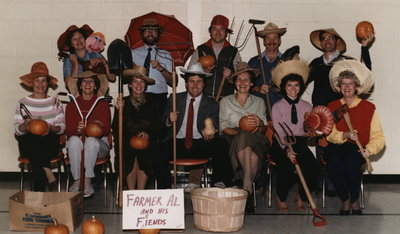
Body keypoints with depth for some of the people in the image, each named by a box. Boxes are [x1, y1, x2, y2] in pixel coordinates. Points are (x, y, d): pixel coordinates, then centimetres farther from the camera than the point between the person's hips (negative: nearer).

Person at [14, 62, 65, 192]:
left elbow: (62, 127, 4)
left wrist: (51, 128, -18)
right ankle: (47, 172, -31)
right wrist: (25, 125, -20)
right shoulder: (23, 103, 10)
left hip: (50, 142, 0)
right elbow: (17, 130, 3)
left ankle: (39, 191, -29)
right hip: (28, 142, 0)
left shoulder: (54, 102, 12)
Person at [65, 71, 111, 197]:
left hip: (98, 145, -1)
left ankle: (88, 181, -36)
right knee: (74, 140, -33)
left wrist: (101, 127, -26)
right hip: (77, 146, 1)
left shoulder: (103, 104, 8)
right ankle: (77, 180, -33)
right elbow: (68, 131, 2)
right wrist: (77, 131, -22)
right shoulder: (71, 105, 11)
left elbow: (107, 130, -1)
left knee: (91, 140, -34)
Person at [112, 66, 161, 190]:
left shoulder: (152, 104, 14)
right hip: (127, 143, 0)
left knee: (143, 155, -31)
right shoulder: (123, 103, 10)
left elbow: (157, 128, 12)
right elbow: (116, 128, 3)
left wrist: (148, 134, -9)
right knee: (131, 156, -31)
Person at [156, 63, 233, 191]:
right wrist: (169, 120, -13)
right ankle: (164, 190, -19)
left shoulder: (212, 104, 8)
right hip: (177, 143, 0)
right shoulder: (175, 99, 12)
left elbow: (214, 130, 2)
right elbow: (163, 121, 12)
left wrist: (209, 134, -23)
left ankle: (219, 184, -19)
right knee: (161, 151, -31)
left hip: (200, 144, 0)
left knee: (221, 144, -28)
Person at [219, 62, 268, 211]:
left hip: (255, 142, 1)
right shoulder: (226, 102, 15)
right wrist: (241, 132, -16)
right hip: (232, 141, -1)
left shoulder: (259, 102, 19)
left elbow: (264, 129, 8)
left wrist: (259, 123, -17)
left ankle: (246, 185, -31)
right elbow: (223, 128, 3)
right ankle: (248, 186, -40)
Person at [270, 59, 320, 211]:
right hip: (281, 145, -2)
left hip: (300, 143, 3)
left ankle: (301, 197, -1)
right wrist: (287, 149, -24)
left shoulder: (307, 107, 14)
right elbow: (278, 132, -8)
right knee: (287, 164, -33)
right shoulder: (277, 107, 4)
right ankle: (281, 198, -6)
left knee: (312, 166, -27)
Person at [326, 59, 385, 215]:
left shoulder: (368, 107, 7)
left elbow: (378, 136, 1)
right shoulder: (332, 107, 13)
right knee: (334, 162, -33)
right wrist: (345, 135, -20)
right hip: (336, 147, 1)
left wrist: (369, 150, -20)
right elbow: (329, 133, 1)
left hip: (358, 149, -1)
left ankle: (355, 200, -9)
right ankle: (344, 200, -9)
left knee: (351, 161, -36)